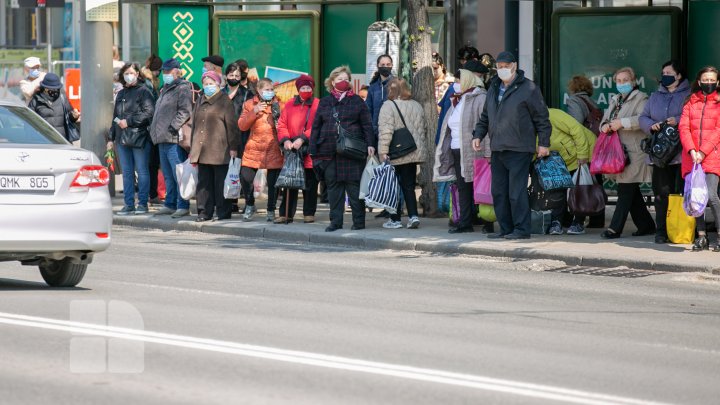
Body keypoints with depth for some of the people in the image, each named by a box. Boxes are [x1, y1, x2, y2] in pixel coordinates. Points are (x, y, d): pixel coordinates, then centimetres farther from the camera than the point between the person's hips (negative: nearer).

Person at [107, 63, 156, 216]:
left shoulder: (143, 91, -3)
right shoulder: (121, 94, 20)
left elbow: (148, 113, -14)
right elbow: (116, 117, 25)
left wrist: (128, 121, -14)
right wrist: (112, 137, 21)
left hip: (139, 138, -7)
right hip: (122, 139, 7)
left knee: (142, 171, -2)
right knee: (127, 173, 7)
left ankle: (143, 203, 2)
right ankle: (129, 204, 10)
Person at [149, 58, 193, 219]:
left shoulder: (183, 89, -7)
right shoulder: (165, 90, 23)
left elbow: (185, 111, -17)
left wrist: (173, 127, -21)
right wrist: (154, 129, 19)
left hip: (174, 139, -10)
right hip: (163, 139, 10)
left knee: (178, 174, -11)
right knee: (168, 175, 13)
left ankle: (183, 206, -10)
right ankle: (170, 204, 19)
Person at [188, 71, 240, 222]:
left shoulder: (224, 101, -1)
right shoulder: (201, 102, 18)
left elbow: (231, 124, -6)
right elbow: (195, 124, 23)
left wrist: (233, 147, -11)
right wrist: (193, 148, 19)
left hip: (219, 151, -6)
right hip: (202, 151, 6)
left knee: (221, 183, -2)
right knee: (204, 182, 6)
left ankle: (223, 213, 3)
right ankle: (204, 212, 11)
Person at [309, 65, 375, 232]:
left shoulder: (357, 101, 7)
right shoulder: (324, 103, 14)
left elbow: (367, 125, 3)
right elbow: (316, 127, 13)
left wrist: (370, 144, -9)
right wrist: (313, 150, 6)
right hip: (329, 152, 3)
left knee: (354, 186, -3)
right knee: (333, 187, 5)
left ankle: (359, 221, 3)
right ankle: (336, 221, 10)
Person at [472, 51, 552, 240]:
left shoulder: (528, 88, -5)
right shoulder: (494, 88, 17)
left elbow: (541, 117, -4)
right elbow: (485, 116, 26)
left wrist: (544, 143, -6)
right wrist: (478, 135, 13)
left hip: (519, 150, -7)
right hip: (498, 149, 7)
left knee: (517, 190, -10)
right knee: (498, 191, 8)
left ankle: (521, 229, -5)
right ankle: (506, 229, 14)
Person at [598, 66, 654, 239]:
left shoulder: (640, 99, -4)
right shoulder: (615, 100, 22)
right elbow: (606, 119, 20)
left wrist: (622, 123, -23)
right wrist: (605, 126, -4)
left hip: (634, 152, -8)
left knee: (626, 191, -10)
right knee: (632, 192, 12)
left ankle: (615, 228, -13)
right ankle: (646, 225, 21)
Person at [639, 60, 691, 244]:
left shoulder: (689, 96, 4)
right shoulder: (655, 97, 21)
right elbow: (643, 118, 18)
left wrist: (678, 120, -18)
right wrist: (652, 125, -3)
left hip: (682, 154, -4)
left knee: (682, 193, -6)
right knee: (662, 193, 1)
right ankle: (661, 231, 4)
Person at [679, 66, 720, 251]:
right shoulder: (691, 102, 15)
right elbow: (683, 127, 5)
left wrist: (703, 152, -12)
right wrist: (692, 150, -11)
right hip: (691, 157, 3)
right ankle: (701, 236, 8)